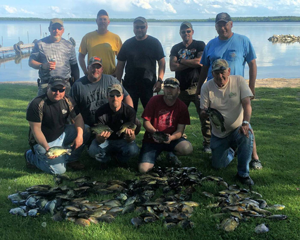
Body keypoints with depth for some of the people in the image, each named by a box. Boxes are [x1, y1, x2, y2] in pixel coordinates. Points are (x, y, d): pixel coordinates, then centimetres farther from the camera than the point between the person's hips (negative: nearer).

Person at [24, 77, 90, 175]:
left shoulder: (67, 101, -5)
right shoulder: (36, 104, -23)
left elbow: (78, 117, -5)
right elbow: (36, 129, -23)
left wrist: (79, 135, -25)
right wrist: (46, 147, -36)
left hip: (62, 134, 6)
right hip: (44, 141, -6)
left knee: (85, 130, -12)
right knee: (59, 170, -12)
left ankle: (69, 159, 5)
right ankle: (31, 156, 12)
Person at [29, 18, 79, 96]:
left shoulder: (68, 46, 10)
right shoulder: (40, 44, 6)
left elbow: (74, 67, 13)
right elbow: (31, 62, 6)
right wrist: (43, 66, -14)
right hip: (45, 84, -1)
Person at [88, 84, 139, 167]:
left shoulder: (130, 111, -15)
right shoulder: (101, 112, -16)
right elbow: (98, 140, -18)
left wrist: (130, 136, -44)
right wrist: (101, 138, -44)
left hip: (122, 141, 0)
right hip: (106, 141, 0)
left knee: (133, 150, -32)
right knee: (93, 150, -31)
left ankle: (121, 159, 6)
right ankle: (106, 159, 6)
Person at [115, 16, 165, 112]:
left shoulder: (154, 43, 5)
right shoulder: (127, 44, 9)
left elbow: (162, 62, 2)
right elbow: (120, 65, 10)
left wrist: (160, 80, -9)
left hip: (149, 85, -1)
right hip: (129, 85, 2)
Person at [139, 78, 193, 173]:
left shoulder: (182, 107, -4)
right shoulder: (155, 100, -8)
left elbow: (180, 130, -7)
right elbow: (146, 122, -6)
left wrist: (171, 137, -28)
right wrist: (154, 132, -26)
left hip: (171, 139, 1)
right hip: (152, 140, -1)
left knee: (188, 148, -31)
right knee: (143, 169, -22)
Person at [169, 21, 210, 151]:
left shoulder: (200, 45, 6)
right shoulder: (176, 48, 14)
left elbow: (199, 61, -12)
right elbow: (172, 66, -1)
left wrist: (182, 61, -2)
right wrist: (192, 63, -7)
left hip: (197, 86, -3)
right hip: (181, 87, 3)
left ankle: (207, 143, 0)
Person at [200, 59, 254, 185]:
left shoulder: (239, 81, -10)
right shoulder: (206, 87, -7)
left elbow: (247, 104, -17)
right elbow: (203, 111, -4)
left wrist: (245, 123, -34)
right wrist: (206, 113, -30)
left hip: (237, 128, -2)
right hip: (218, 133, 2)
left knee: (247, 135, -36)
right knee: (218, 165, -1)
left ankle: (243, 173, -18)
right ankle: (229, 151, 36)